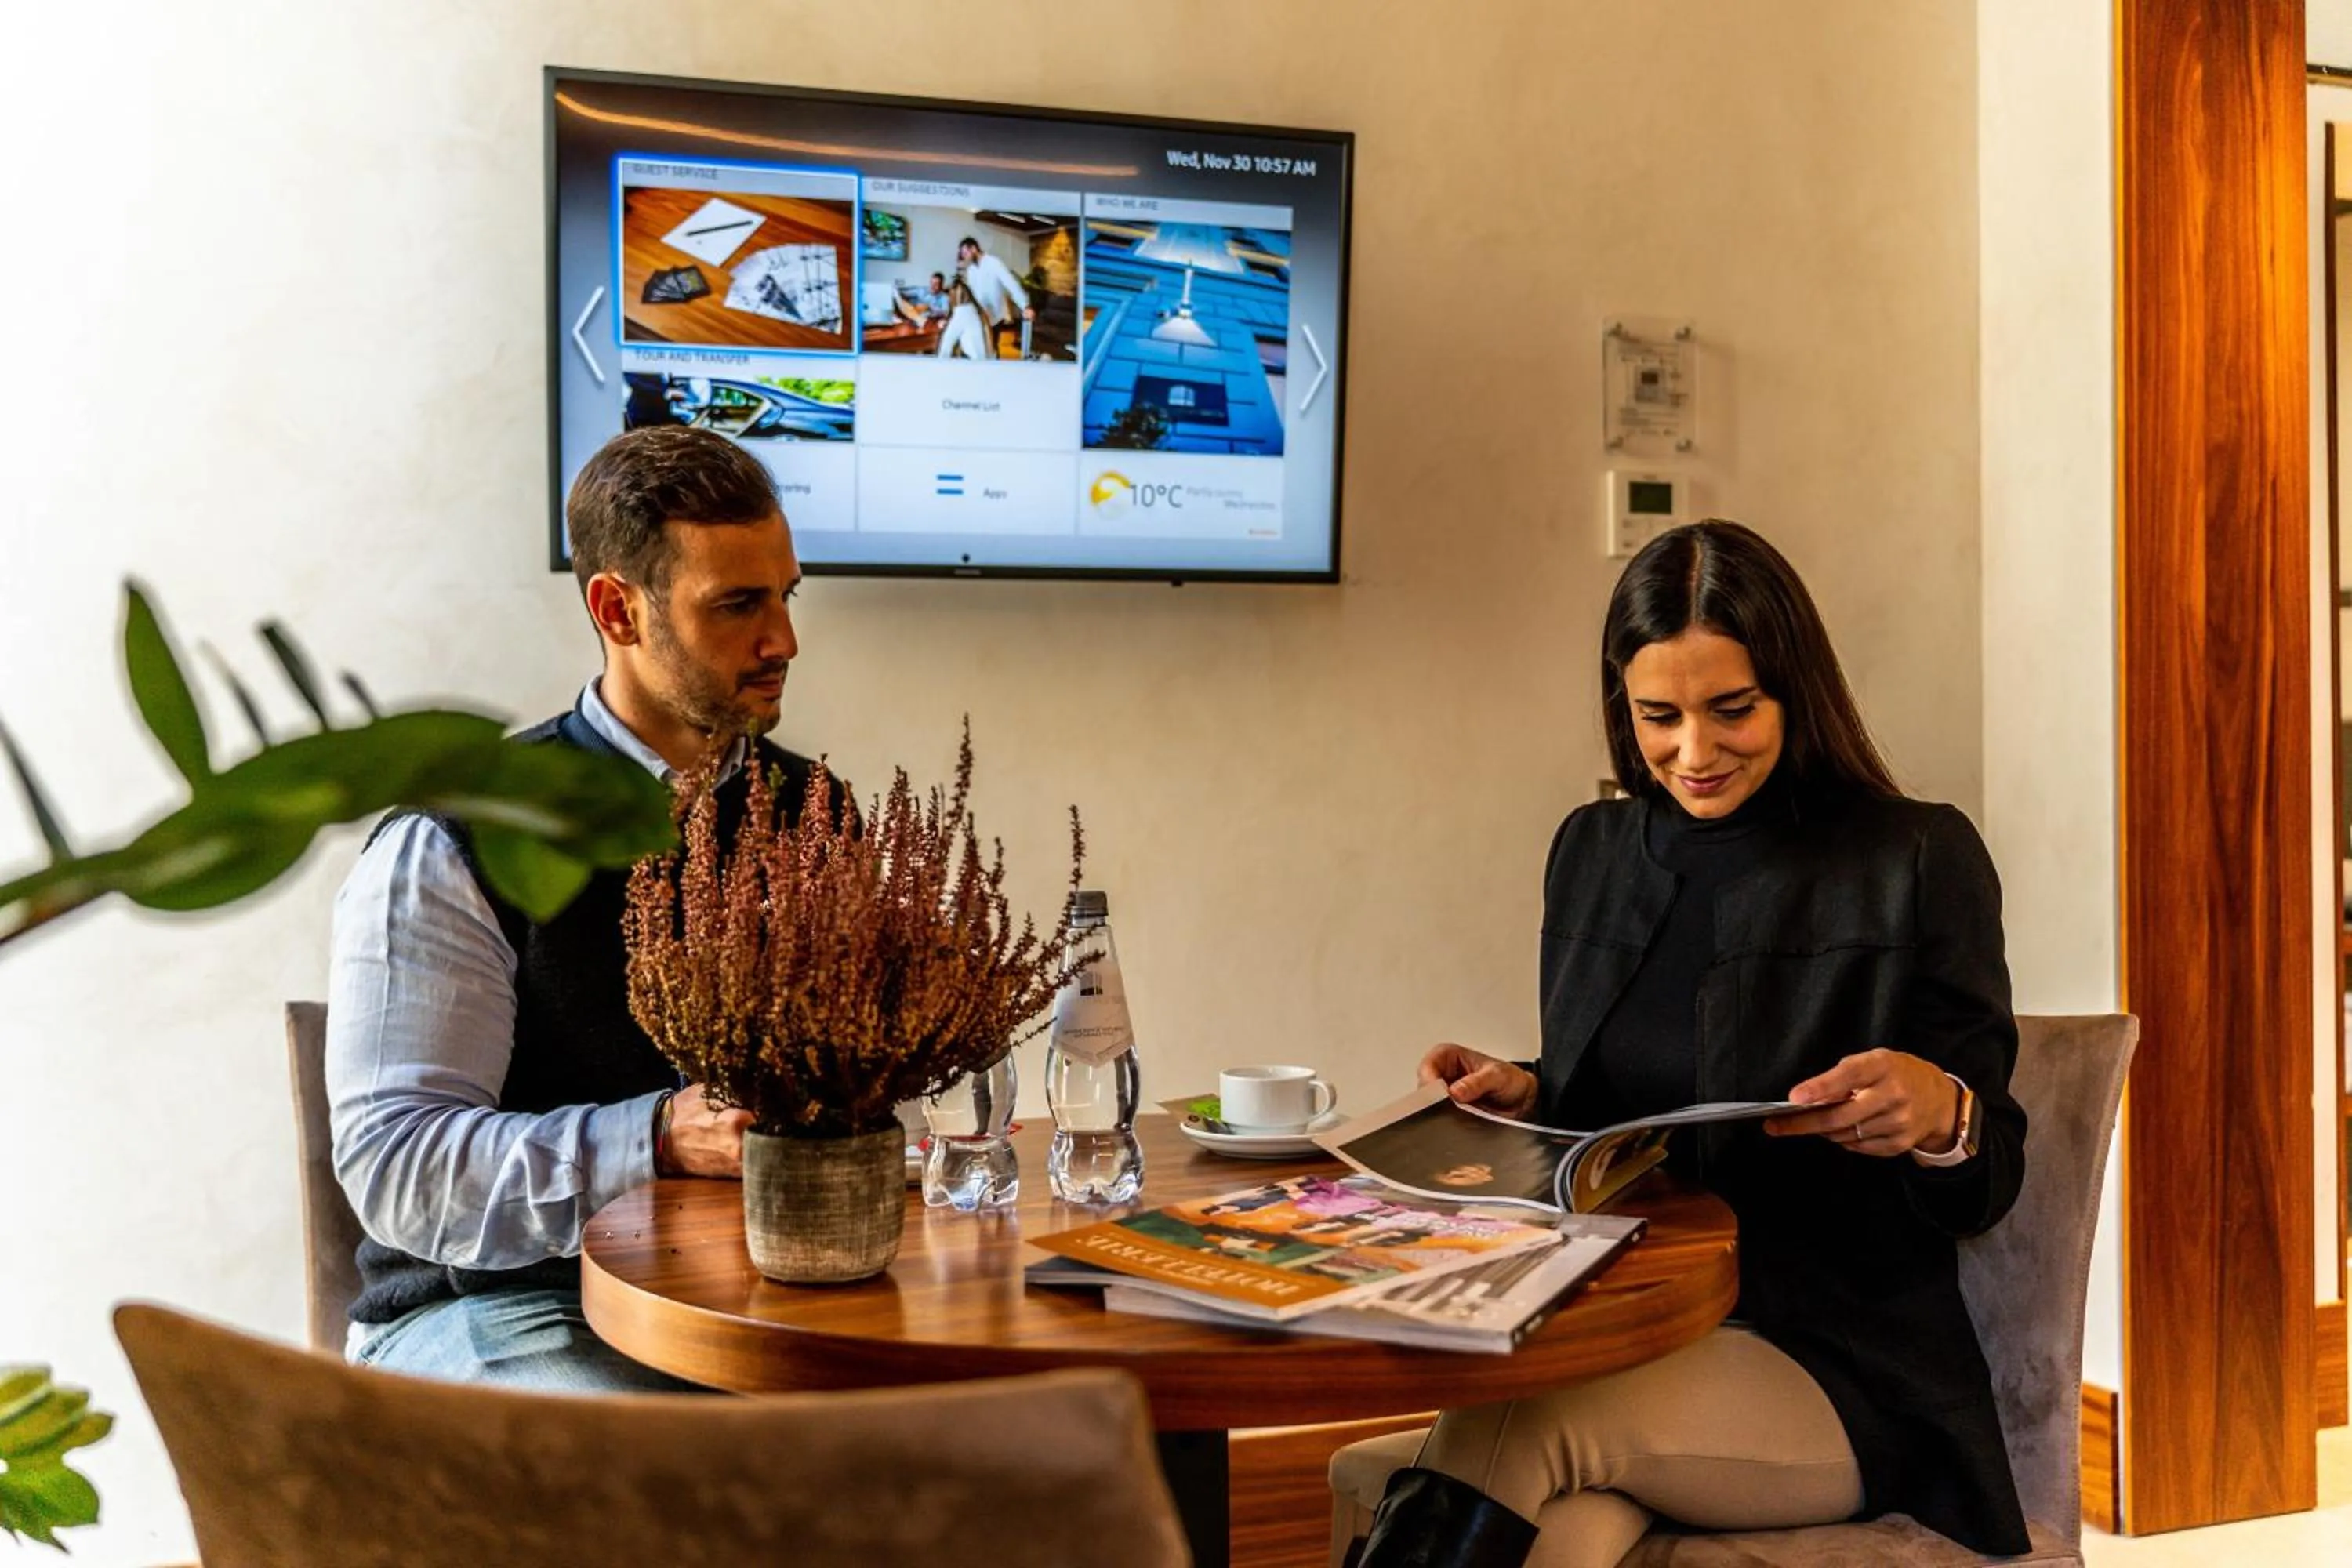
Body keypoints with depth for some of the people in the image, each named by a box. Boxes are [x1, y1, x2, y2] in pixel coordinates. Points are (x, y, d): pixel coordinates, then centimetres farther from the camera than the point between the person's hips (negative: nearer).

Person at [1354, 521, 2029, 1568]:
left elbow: (1984, 1190, 0)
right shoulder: (1592, 853, 12)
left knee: (1510, 1431, -33)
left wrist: (1940, 1113, -22)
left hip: (1838, 1363, -3)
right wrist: (1527, 1099, 0)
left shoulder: (1916, 861, -3)